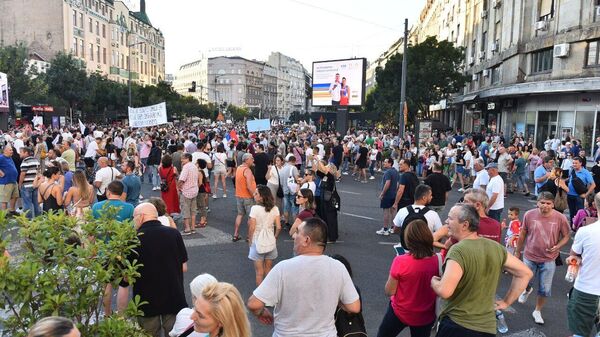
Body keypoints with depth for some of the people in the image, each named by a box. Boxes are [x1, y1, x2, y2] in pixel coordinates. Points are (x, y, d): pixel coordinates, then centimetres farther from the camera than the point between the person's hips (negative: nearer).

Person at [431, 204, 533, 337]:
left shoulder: (458, 250, -22)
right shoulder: (495, 247, 0)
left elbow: (445, 291, -30)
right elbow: (525, 273, 8)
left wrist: (433, 281, -8)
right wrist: (506, 302, 12)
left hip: (456, 326, -6)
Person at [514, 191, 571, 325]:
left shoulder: (560, 218, -14)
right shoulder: (529, 215, -11)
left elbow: (566, 236, -1)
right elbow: (522, 234, 1)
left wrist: (557, 247, -20)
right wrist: (517, 251, 7)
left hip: (548, 260, -1)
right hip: (530, 257, 1)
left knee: (545, 289, 7)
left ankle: (537, 311, 31)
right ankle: (527, 290, 55)